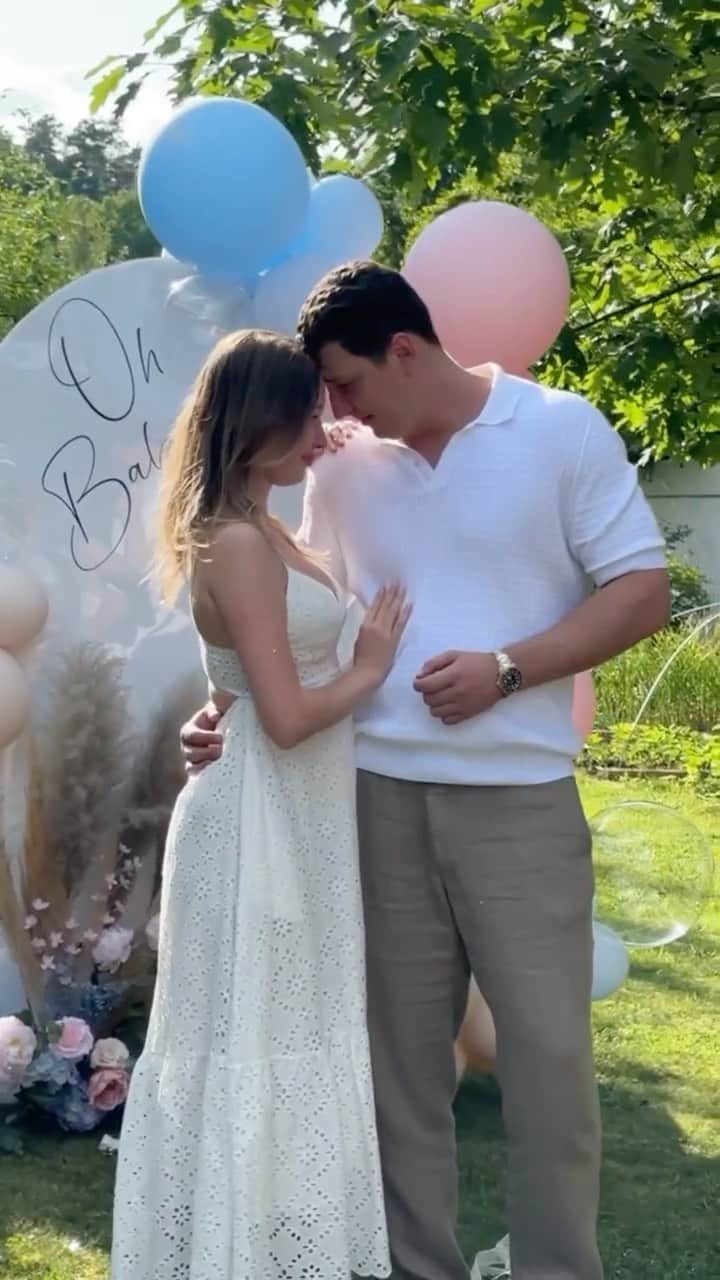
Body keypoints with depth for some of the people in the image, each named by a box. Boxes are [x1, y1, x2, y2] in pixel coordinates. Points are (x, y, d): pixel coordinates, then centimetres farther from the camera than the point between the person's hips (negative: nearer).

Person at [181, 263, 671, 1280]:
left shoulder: (563, 431, -3)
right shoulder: (342, 469, 8)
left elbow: (643, 592, -5)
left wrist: (505, 669, -15)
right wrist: (234, 715, -2)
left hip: (521, 799, -3)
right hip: (380, 797, 3)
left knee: (547, 1052, 3)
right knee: (399, 1054, 10)